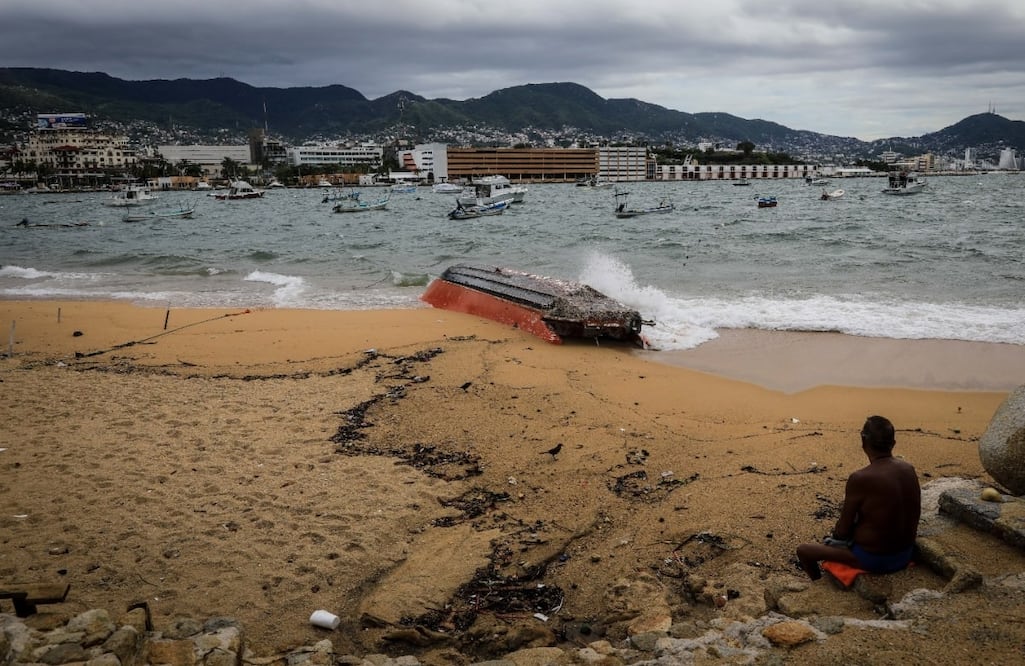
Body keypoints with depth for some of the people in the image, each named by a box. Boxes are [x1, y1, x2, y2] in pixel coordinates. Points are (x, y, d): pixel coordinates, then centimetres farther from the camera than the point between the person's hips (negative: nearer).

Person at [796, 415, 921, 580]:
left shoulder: (859, 479, -25)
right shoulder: (909, 470, -5)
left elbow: (842, 530, -16)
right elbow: (915, 516, 8)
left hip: (873, 559, -7)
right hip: (905, 555, 7)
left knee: (803, 550, 9)